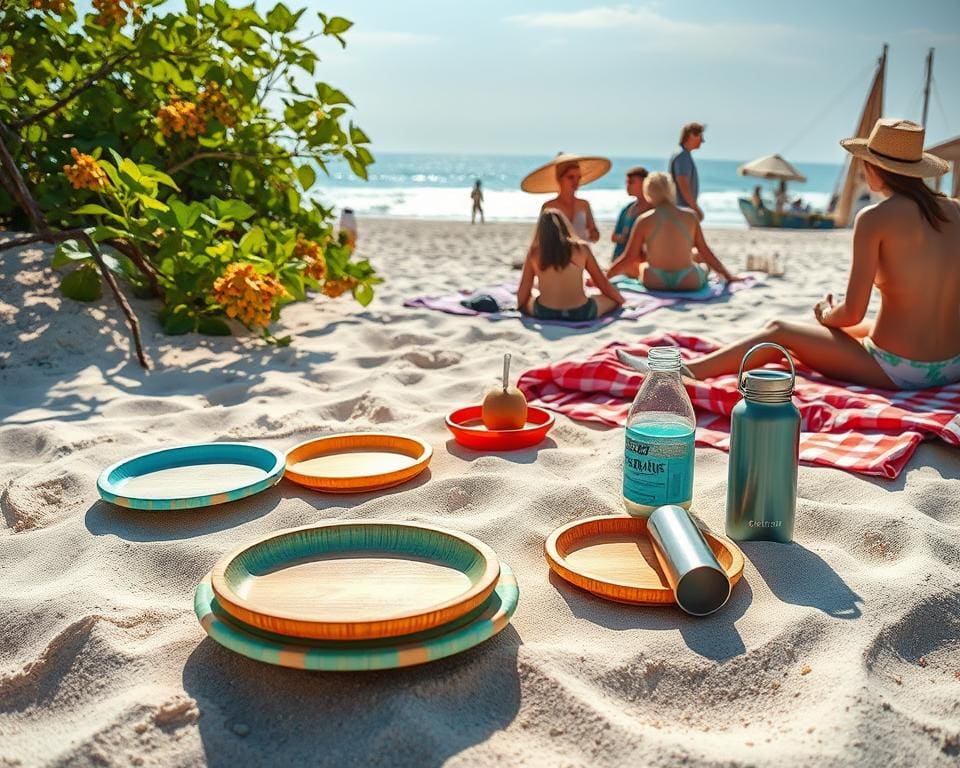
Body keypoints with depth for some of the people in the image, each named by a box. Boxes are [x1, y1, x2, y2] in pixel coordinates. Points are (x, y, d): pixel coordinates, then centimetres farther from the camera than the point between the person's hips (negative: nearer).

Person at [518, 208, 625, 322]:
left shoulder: (534, 254, 1)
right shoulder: (581, 248, 0)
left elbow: (521, 299, 4)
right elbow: (603, 284, 9)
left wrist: (521, 305, 28)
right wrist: (621, 301, 28)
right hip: (580, 312, 0)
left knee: (524, 303, 33)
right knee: (613, 299, 26)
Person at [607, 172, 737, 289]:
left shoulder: (644, 220, -6)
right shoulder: (690, 216, -1)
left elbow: (629, 258, -5)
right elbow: (705, 251, 5)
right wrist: (728, 276, 17)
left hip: (655, 282, -2)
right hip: (688, 282, 2)